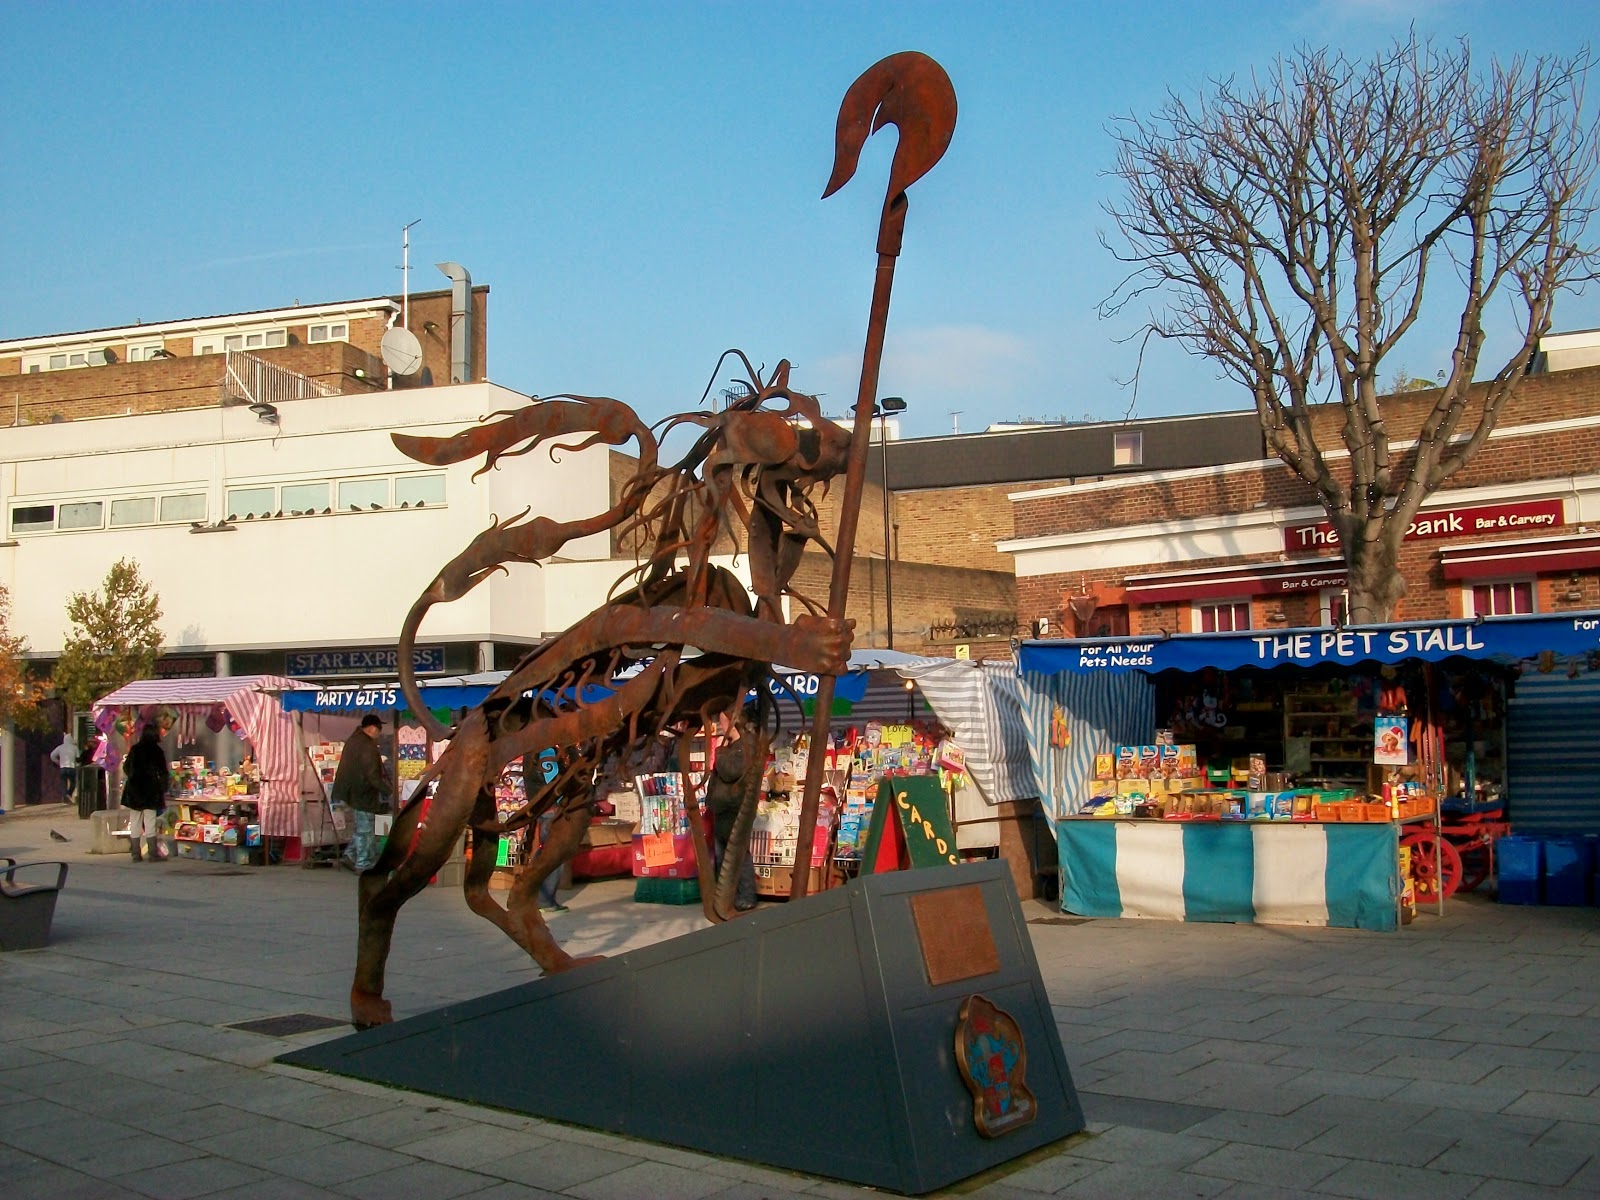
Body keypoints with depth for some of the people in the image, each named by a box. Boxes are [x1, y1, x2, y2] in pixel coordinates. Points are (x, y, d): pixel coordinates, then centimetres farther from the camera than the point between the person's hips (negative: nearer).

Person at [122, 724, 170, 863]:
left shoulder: (135, 749, 1)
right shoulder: (157, 751, -8)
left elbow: (126, 768, 10)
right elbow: (163, 773, -7)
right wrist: (163, 789, 2)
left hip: (134, 790, 3)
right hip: (150, 791, -3)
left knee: (135, 824, 9)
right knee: (150, 824, 0)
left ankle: (136, 855, 9)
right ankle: (153, 855, -1)